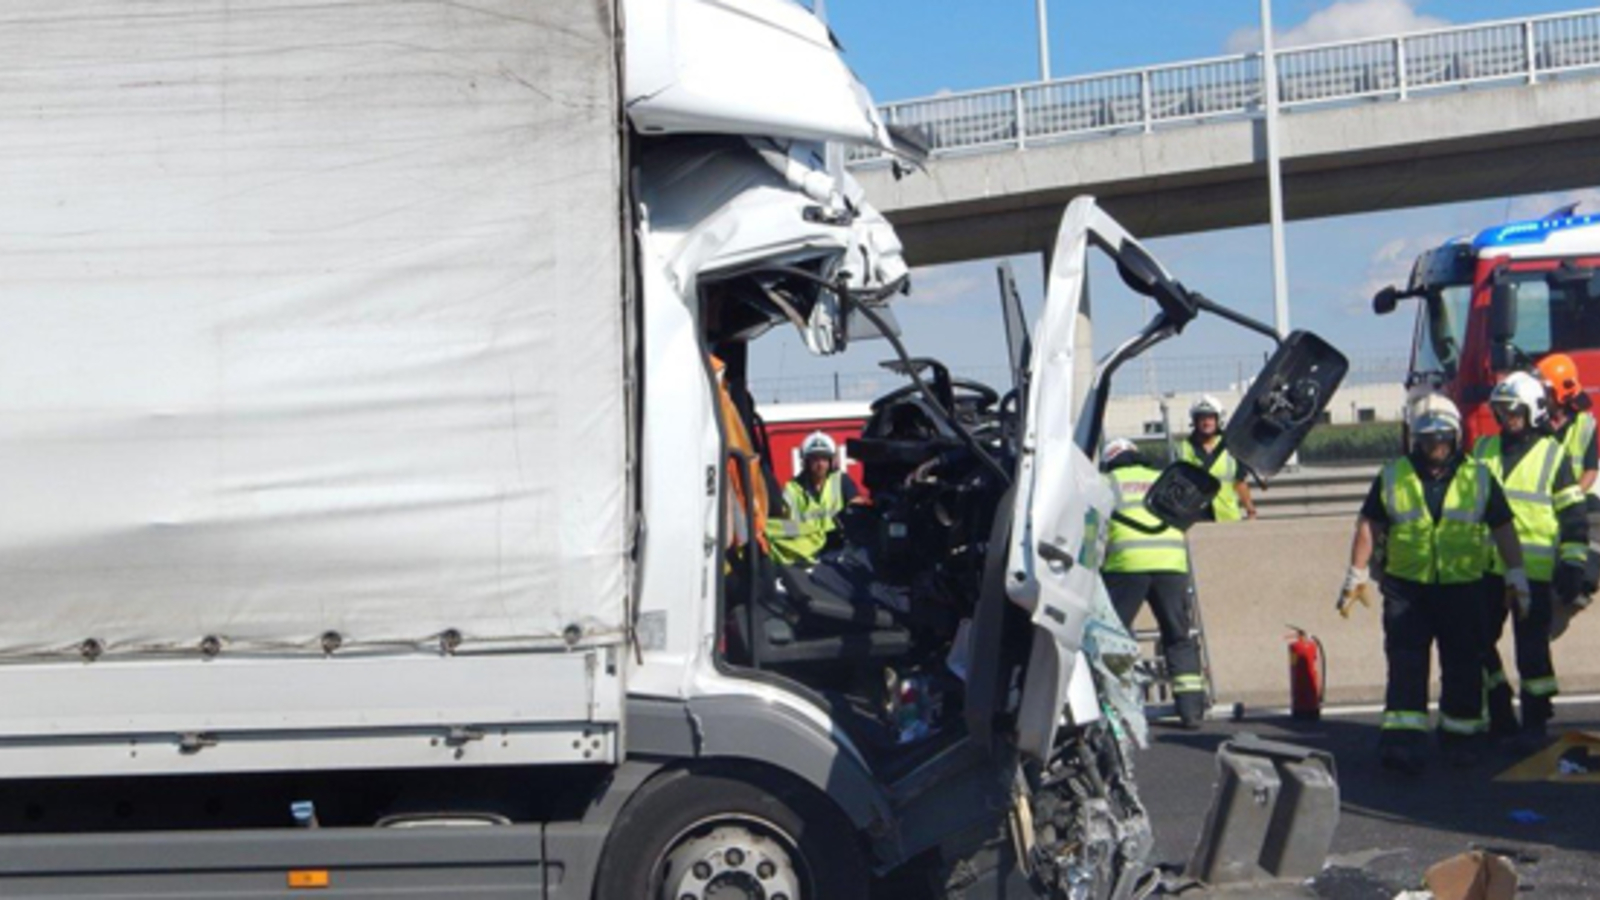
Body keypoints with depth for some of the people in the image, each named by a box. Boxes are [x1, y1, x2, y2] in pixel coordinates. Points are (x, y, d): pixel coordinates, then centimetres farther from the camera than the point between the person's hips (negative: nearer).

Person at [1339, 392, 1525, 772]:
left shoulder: (1478, 477, 5)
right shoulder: (1392, 476, 4)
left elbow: (1503, 528, 8)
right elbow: (1369, 526, 5)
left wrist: (1516, 574, 4)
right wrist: (1357, 575, 1)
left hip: (1463, 588, 1)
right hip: (1406, 587, -1)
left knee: (1463, 667, 8)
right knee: (1405, 666, -8)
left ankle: (1459, 733, 23)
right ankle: (1403, 739, -11)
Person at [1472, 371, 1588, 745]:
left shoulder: (1553, 456, 1)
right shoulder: (1482, 450, 12)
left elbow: (1573, 515, 0)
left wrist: (1573, 564, -6)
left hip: (1534, 570, -4)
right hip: (1486, 566, 4)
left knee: (1532, 647, 1)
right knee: (1479, 642, 7)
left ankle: (1535, 718, 12)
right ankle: (1499, 714, 20)